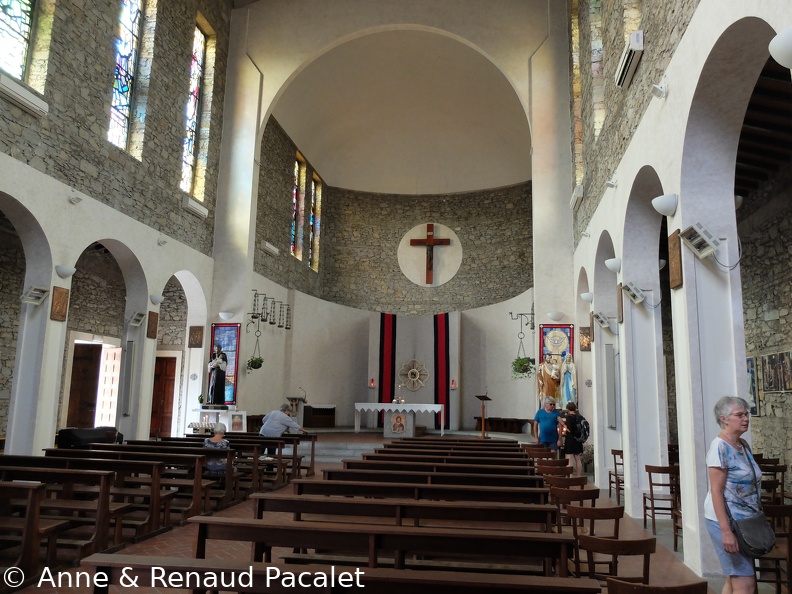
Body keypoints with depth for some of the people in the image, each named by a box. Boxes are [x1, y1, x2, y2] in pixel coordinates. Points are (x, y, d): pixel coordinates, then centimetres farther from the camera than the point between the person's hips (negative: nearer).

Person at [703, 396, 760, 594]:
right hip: (725, 520, -8)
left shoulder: (743, 445, 10)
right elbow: (716, 491, -20)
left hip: (744, 520, 8)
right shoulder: (719, 447, -16)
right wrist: (726, 531, -23)